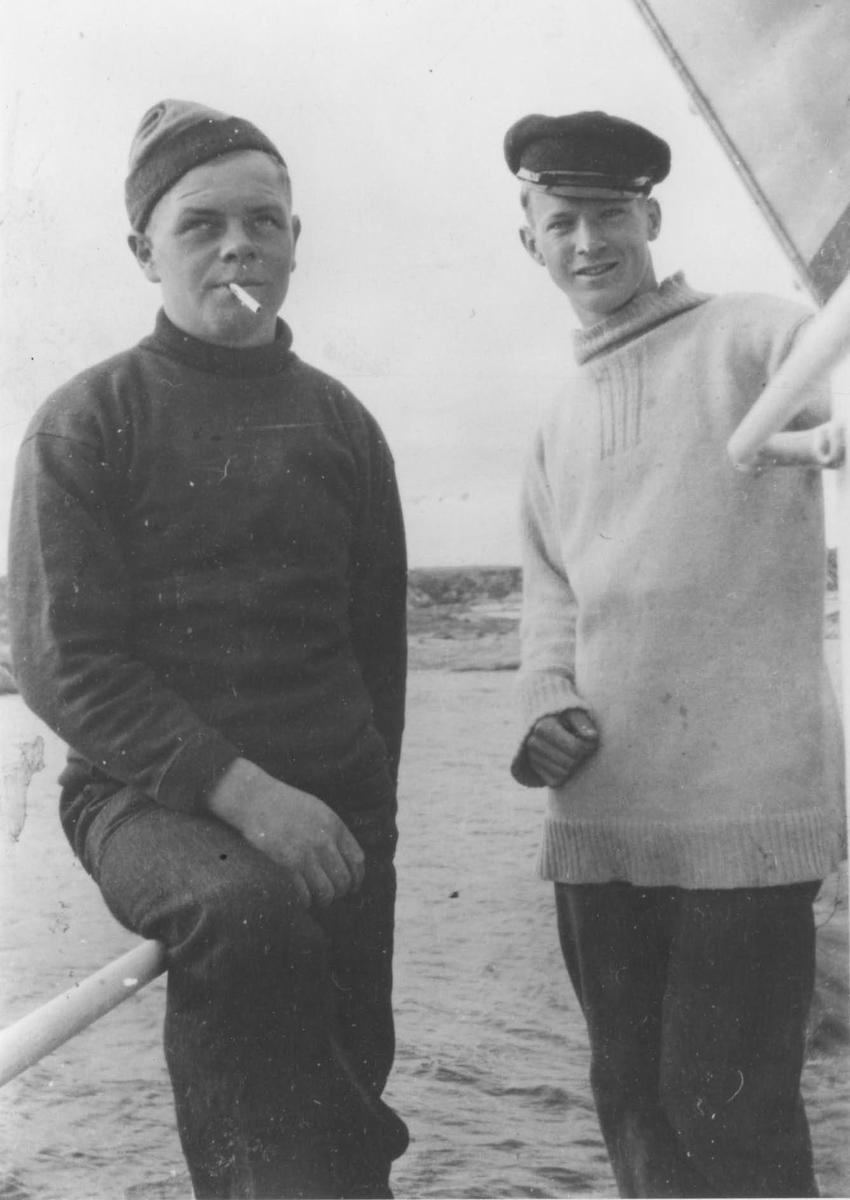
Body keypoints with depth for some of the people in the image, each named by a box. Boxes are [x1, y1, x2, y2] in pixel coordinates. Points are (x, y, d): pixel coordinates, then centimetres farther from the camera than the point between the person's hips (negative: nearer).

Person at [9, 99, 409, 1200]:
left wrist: (364, 811, 10)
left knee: (344, 1063, 6)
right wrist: (243, 791, -20)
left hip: (331, 808, 5)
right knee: (251, 916, -35)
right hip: (151, 796, -4)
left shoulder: (340, 424, 10)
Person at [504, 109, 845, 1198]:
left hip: (743, 806, -6)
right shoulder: (560, 418, 17)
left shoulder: (754, 341, -2)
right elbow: (548, 588, 16)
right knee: (631, 1097, 16)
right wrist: (548, 702, -2)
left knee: (728, 1111, -1)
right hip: (599, 813, 6)